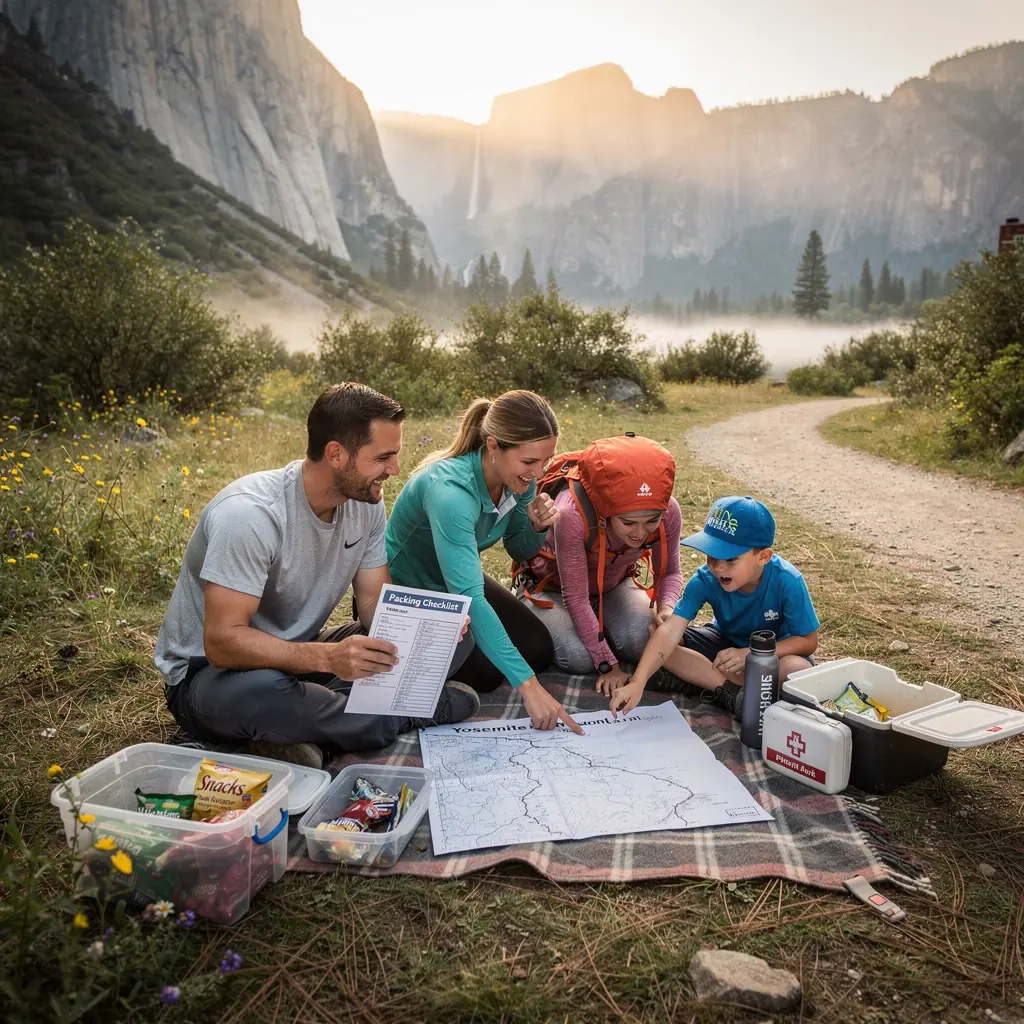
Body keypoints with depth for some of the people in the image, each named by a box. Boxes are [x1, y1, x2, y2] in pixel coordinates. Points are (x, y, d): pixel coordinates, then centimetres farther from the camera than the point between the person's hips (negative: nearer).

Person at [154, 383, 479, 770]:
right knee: (256, 692, -44)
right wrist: (328, 657, -46)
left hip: (299, 655, 6)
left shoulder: (366, 502, -7)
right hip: (210, 670, -6)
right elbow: (223, 642, -32)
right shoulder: (249, 514, -29)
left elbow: (375, 601, -2)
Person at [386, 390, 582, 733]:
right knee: (484, 673, -17)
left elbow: (520, 552, 2)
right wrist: (527, 685, -46)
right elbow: (469, 600, -44)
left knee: (539, 652, -1)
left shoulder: (520, 478, -16)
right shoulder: (449, 491, -39)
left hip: (455, 581, 7)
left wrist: (537, 527, -24)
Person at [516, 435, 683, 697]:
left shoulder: (668, 511, -28)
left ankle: (596, 624, 11)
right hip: (554, 587, -3)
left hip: (614, 585, 3)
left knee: (642, 644, -23)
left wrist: (666, 608, -30)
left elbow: (670, 572, -7)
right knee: (578, 658, -25)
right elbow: (576, 598, -31)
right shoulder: (572, 514, -41)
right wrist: (607, 664, -27)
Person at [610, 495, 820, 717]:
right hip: (725, 642, 2)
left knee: (797, 669, -37)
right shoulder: (705, 579, -26)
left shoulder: (787, 581, -30)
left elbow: (808, 641, -21)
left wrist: (750, 654, -33)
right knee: (655, 638, -20)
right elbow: (670, 631, -34)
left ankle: (702, 679, -23)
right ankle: (734, 691, -25)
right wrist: (637, 683, -45)